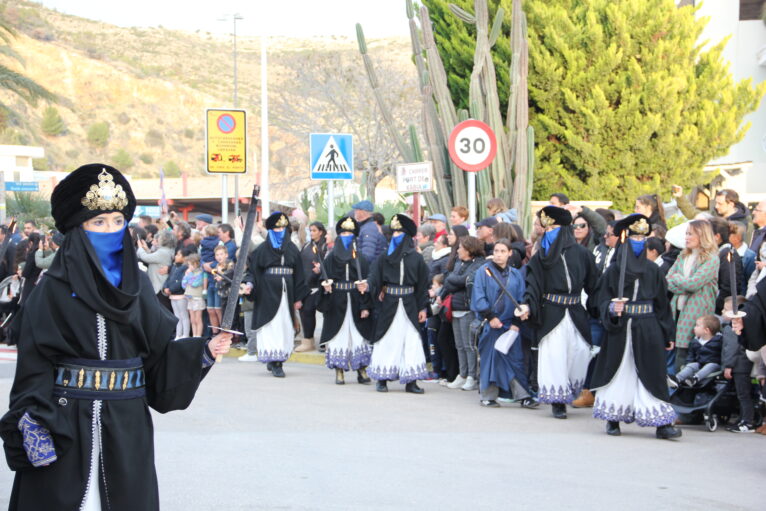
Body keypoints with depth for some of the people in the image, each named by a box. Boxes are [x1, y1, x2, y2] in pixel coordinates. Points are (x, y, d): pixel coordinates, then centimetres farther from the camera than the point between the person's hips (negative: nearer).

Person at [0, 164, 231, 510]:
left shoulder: (136, 283, 8)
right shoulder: (55, 287, -4)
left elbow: (159, 352, 6)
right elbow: (35, 363, -9)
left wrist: (203, 351, -8)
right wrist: (33, 424, -19)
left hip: (127, 425, 4)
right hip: (64, 423, -4)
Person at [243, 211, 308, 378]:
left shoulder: (293, 250, 11)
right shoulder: (262, 249, 4)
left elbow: (299, 275, 11)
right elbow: (252, 269, 0)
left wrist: (298, 298, 7)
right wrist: (249, 283, -20)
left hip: (286, 293, 3)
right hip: (268, 293, -3)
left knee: (285, 326, 1)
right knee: (271, 327, -8)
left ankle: (277, 360, 10)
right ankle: (275, 363, -9)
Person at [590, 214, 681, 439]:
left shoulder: (653, 271, 7)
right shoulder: (614, 270, 3)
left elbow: (662, 304, 9)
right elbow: (603, 300, 2)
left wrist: (667, 335, 7)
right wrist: (612, 309, -21)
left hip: (647, 330, 1)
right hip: (620, 329, -1)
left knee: (652, 374, -4)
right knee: (618, 372, 3)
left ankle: (662, 423, -6)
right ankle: (613, 419, 16)